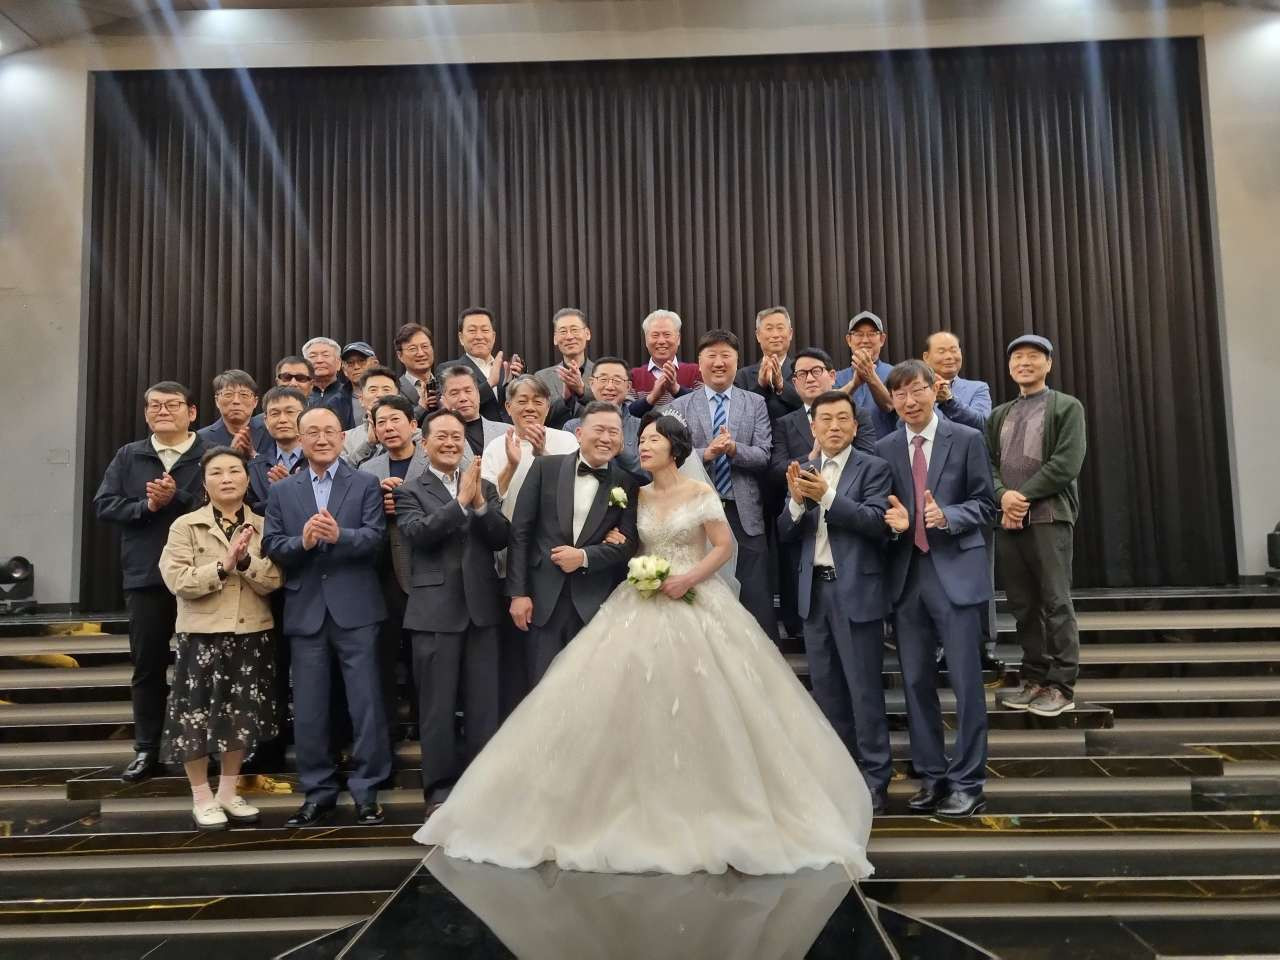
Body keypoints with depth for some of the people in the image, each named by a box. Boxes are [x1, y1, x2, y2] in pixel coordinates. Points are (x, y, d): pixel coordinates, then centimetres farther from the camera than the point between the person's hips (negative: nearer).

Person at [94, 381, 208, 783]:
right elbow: (103, 504, 1)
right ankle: (147, 749, 20)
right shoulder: (128, 456, 9)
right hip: (146, 577, 3)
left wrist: (176, 499, -20)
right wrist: (146, 506, -13)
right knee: (147, 665, 10)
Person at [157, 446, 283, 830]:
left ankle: (228, 791, 26)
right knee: (198, 714, 3)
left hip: (252, 634, 2)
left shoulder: (262, 526, 5)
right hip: (201, 634, -2)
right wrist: (222, 566, -18)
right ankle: (202, 797, 18)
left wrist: (245, 561, -19)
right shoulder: (185, 526, 0)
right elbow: (176, 580, -11)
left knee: (242, 713, 10)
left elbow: (274, 580, -5)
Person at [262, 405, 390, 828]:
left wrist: (338, 535, -27)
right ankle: (318, 792, 23)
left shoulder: (366, 484, 3)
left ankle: (366, 792, 14)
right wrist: (302, 541, -18)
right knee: (308, 710, 9)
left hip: (355, 608, -2)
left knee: (366, 704, 2)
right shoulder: (281, 491, 11)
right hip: (305, 611, 3)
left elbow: (374, 537, -9)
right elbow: (272, 546, 2)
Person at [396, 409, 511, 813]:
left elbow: (501, 538, 1)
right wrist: (460, 501, -20)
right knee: (437, 704, 5)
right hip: (435, 610, -3)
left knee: (484, 703, 9)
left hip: (482, 608, 3)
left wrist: (480, 502, -15)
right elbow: (417, 533, -15)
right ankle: (439, 787, 17)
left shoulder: (485, 487, 13)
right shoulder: (410, 491, 3)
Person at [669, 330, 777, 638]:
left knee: (757, 600, 1)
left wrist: (733, 449, -18)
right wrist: (707, 453, -18)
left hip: (745, 513, 0)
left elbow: (764, 456, 0)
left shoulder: (756, 404, 8)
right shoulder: (680, 407, 6)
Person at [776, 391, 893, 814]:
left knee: (864, 688, -1)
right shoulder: (803, 472, 11)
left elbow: (877, 521, -17)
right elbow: (786, 533, 5)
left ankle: (874, 778, 10)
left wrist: (827, 496, -24)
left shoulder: (873, 468, -3)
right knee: (826, 687, 13)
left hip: (856, 590, -5)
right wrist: (796, 501, -14)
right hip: (814, 590, 5)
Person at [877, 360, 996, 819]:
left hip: (955, 572, -3)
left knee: (965, 680, -1)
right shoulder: (885, 449, 9)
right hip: (906, 575, 3)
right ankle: (931, 776, 22)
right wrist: (892, 520, -12)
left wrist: (948, 516, -17)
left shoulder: (967, 439, 2)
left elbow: (985, 504, 1)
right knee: (916, 681, 9)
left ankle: (967, 784, 11)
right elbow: (884, 508, 11)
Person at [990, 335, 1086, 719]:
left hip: (1049, 516, -5)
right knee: (1022, 604, 7)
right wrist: (1004, 496, -10)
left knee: (1055, 603, -5)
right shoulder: (999, 415, 19)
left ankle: (1062, 686, 1)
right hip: (1008, 519, 5)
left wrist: (1024, 496, -13)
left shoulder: (1067, 407, 4)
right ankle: (1035, 678, 16)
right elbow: (988, 463, 10)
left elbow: (1067, 463, -8)